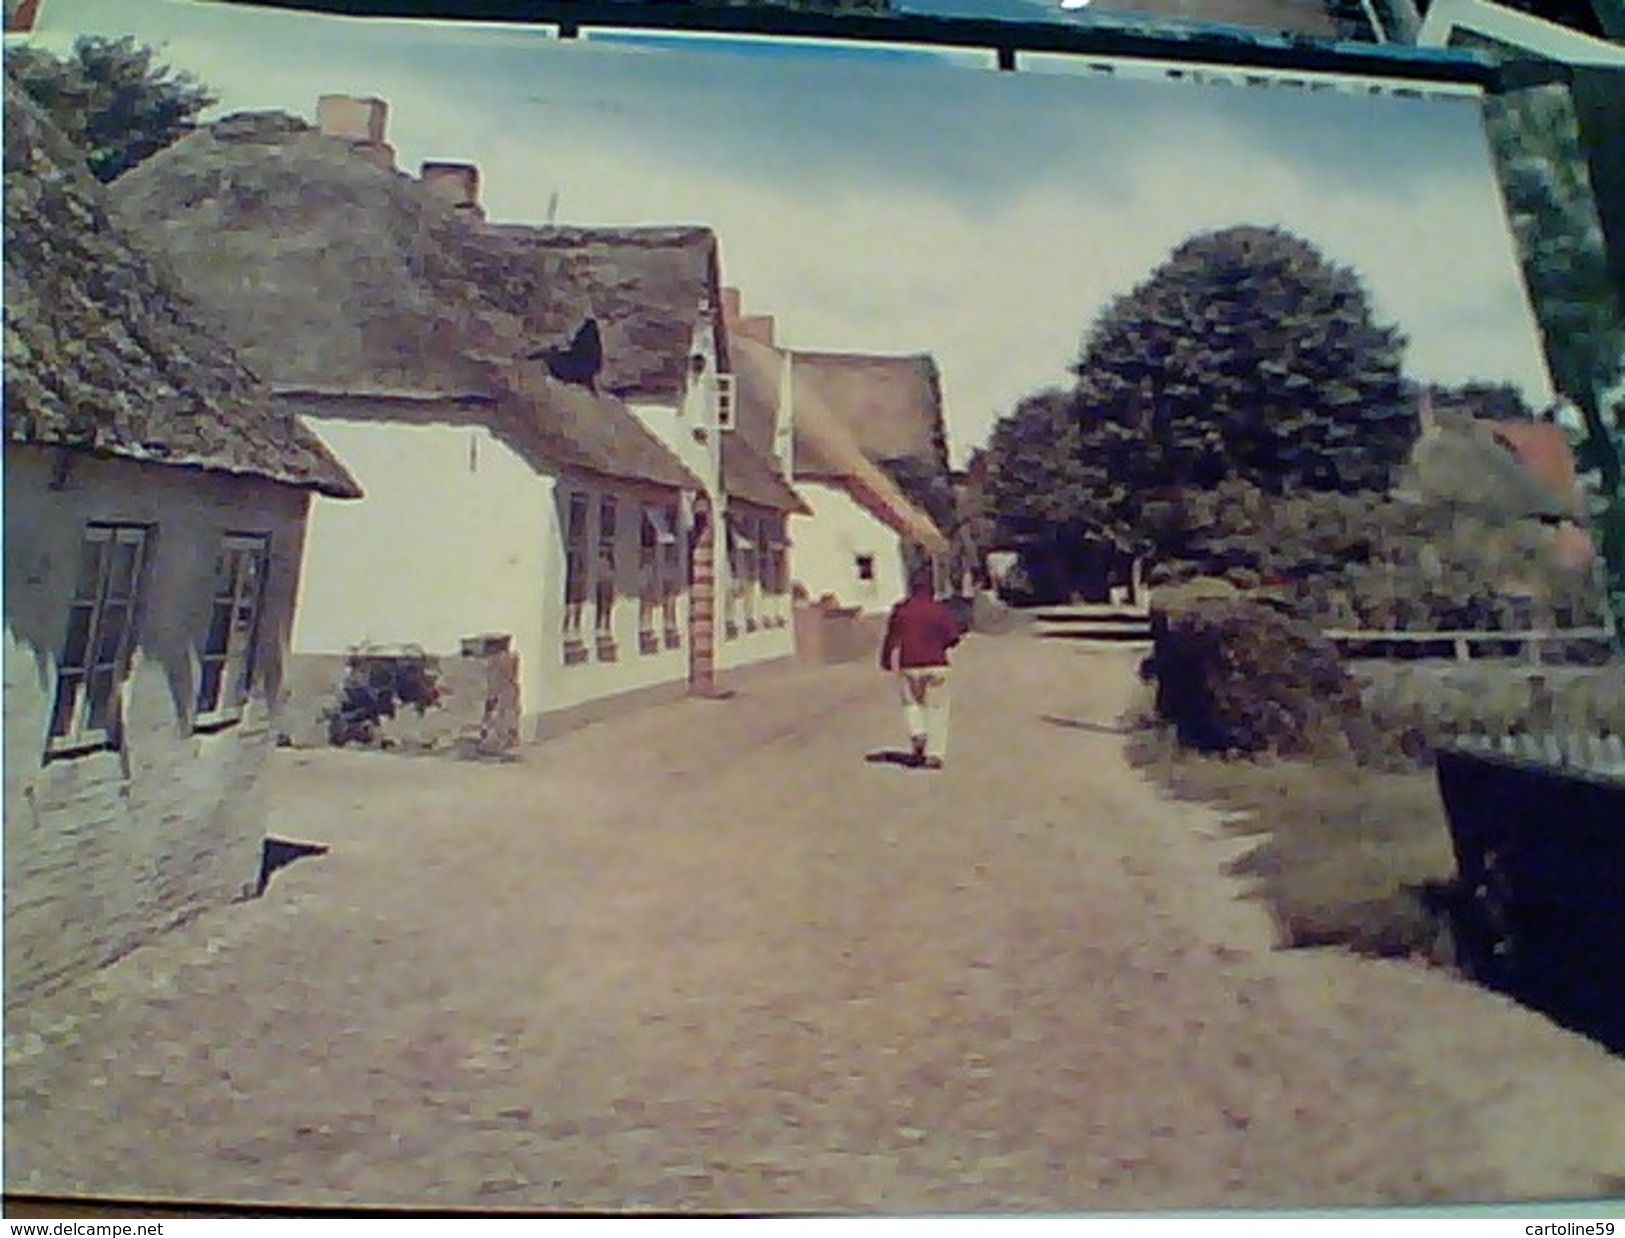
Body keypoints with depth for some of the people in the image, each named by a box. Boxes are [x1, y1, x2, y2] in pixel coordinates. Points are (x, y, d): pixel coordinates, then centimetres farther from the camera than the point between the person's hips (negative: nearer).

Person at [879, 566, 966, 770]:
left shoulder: (900, 610, 0)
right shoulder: (940, 610, -2)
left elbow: (891, 638, 1)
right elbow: (952, 638, -5)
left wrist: (886, 661, 12)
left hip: (909, 666, 1)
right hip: (936, 665, -1)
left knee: (911, 704, 20)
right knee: (937, 709, 6)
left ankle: (918, 734, -4)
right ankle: (934, 754, 2)